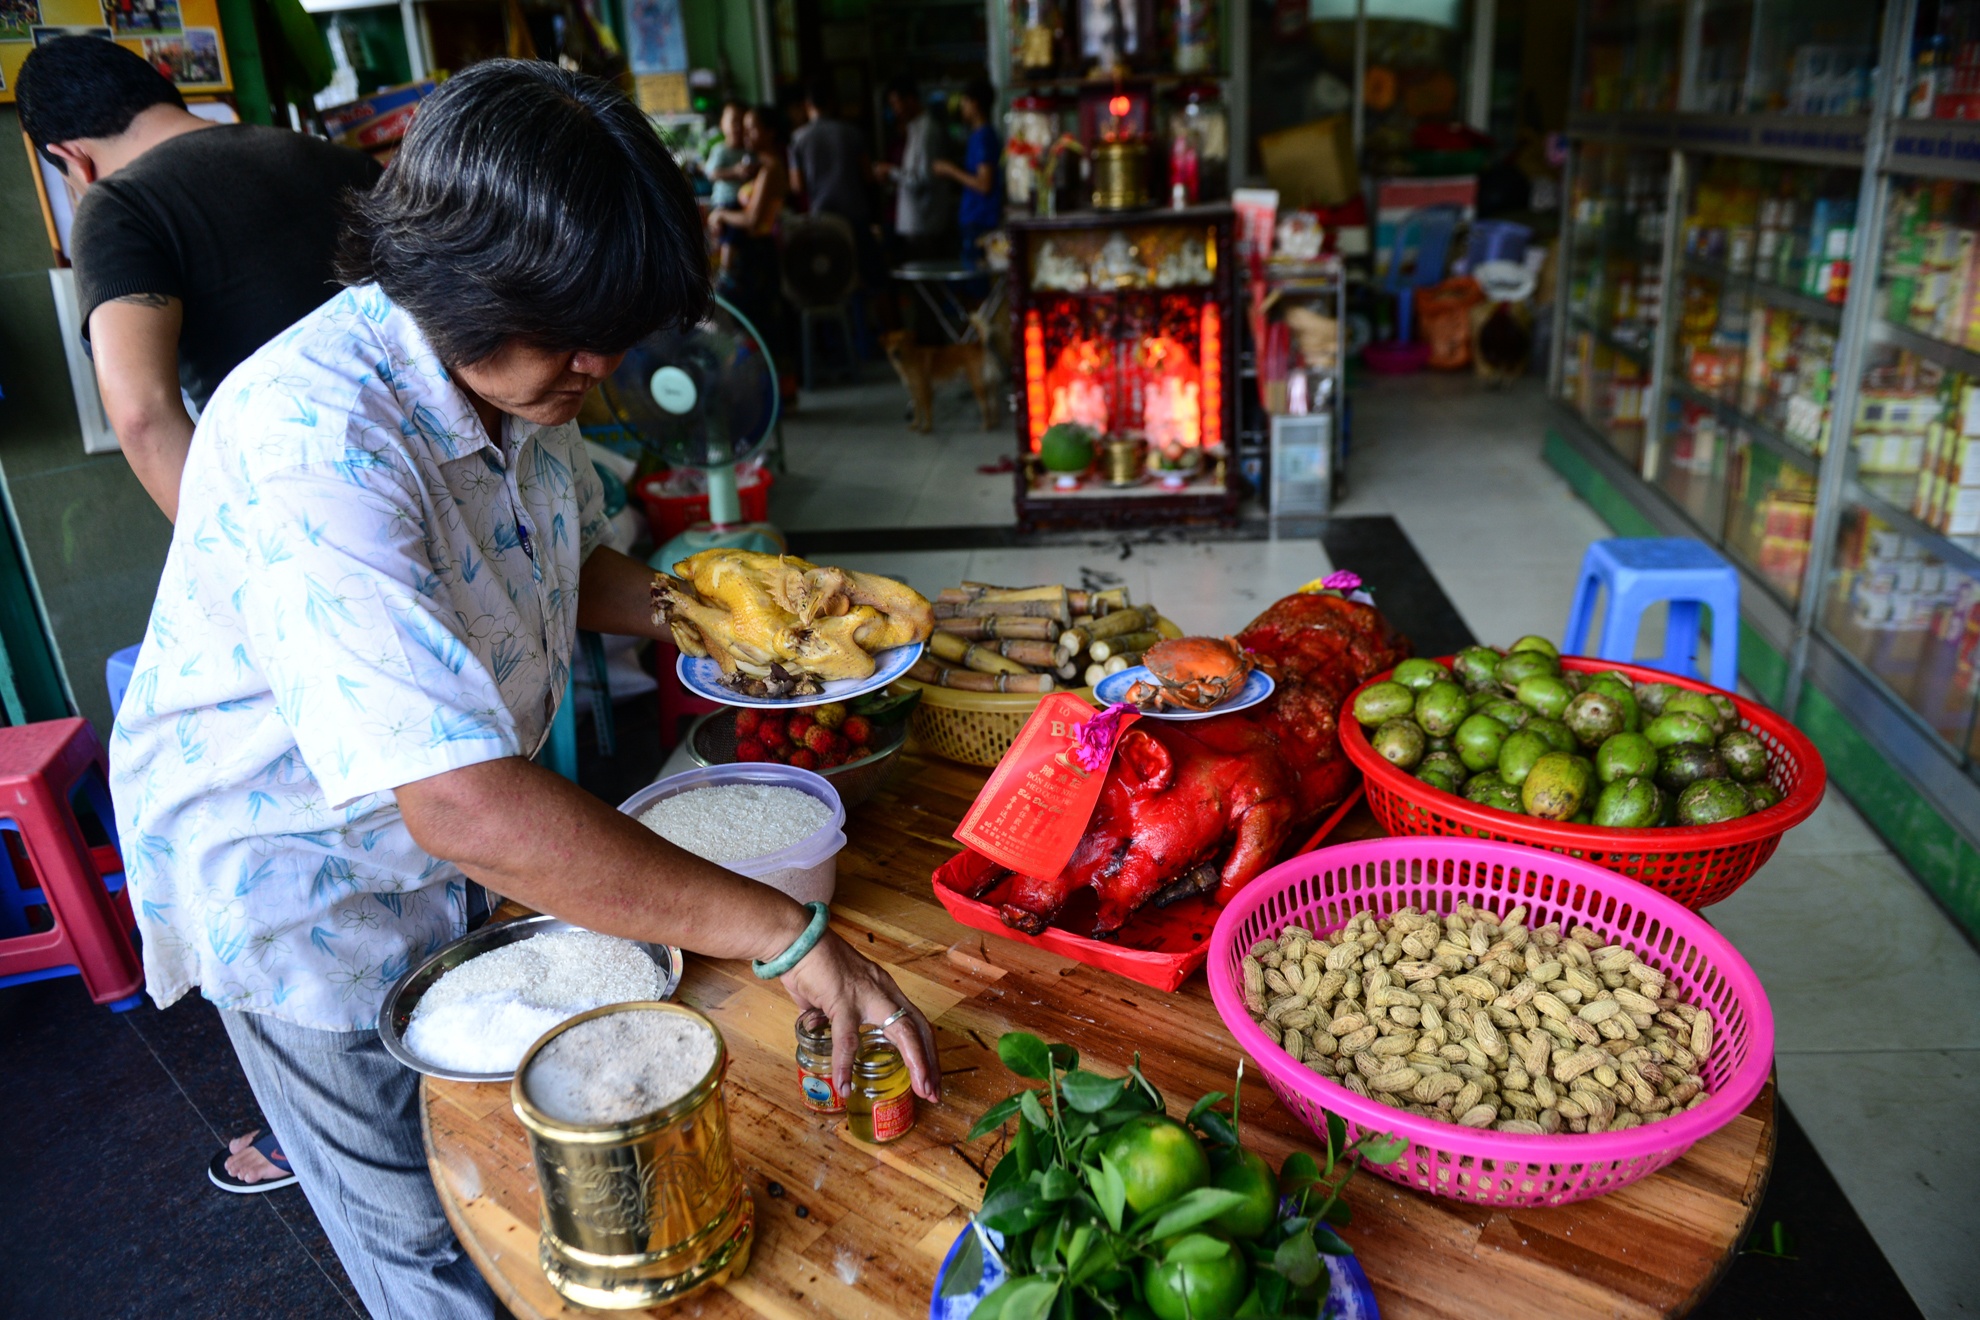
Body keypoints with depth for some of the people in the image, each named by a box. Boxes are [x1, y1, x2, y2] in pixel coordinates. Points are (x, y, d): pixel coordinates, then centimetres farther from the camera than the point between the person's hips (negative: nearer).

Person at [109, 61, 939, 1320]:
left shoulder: (516, 370, -10)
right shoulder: (317, 444, -37)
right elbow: (461, 803, -46)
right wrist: (784, 932, -44)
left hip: (464, 836, 7)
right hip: (306, 885, -7)